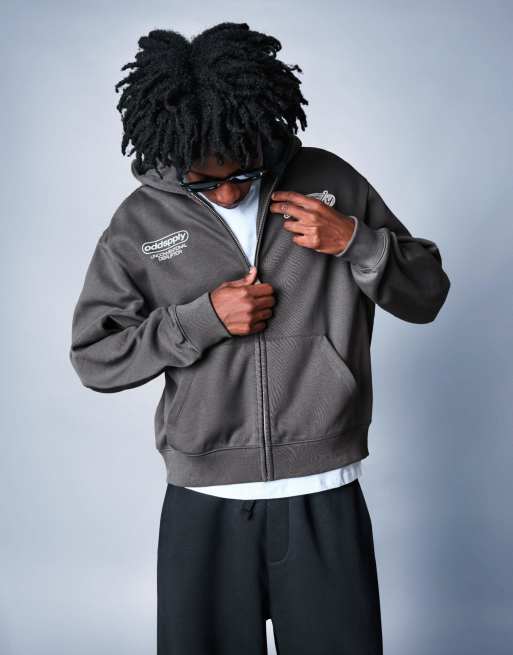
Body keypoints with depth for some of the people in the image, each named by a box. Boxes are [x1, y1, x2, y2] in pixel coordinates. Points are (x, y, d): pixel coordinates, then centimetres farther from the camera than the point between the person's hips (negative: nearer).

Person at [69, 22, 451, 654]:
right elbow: (93, 355, 0)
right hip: (202, 506, 1)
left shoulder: (328, 181, 1)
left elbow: (428, 294, 6)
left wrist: (356, 241, -13)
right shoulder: (140, 221, 0)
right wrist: (203, 318, -12)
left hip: (325, 496, 0)